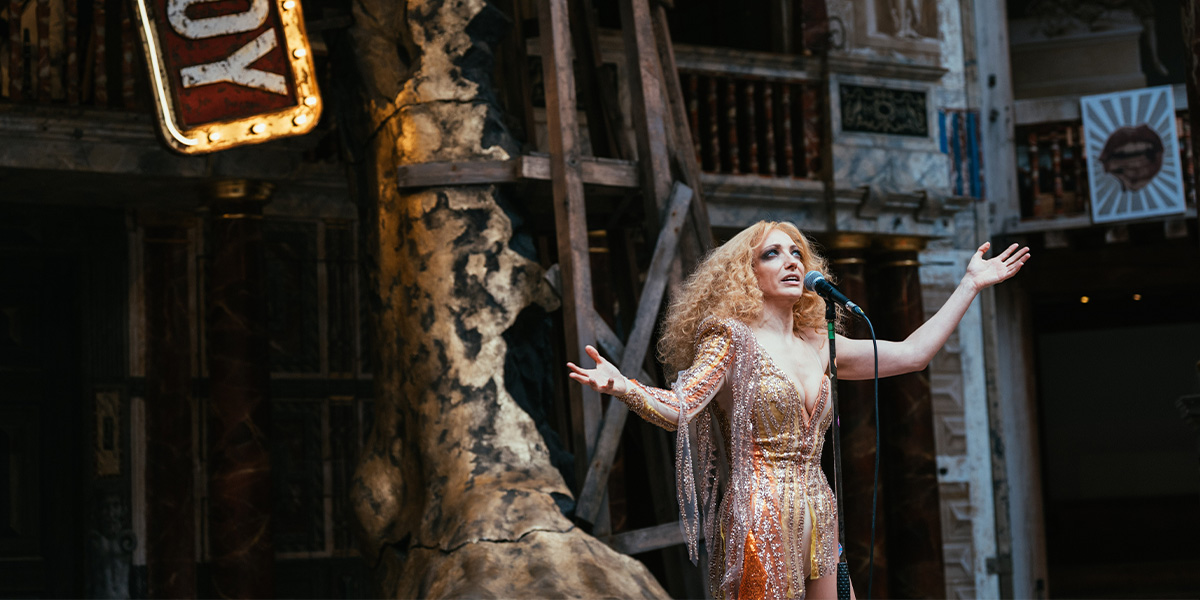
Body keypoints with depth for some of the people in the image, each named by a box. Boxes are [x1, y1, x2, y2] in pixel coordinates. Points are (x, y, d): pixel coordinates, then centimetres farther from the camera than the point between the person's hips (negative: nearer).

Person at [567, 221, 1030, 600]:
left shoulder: (819, 347, 15)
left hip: (819, 517, 6)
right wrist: (621, 387, -34)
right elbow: (678, 408, -13)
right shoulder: (732, 339, -2)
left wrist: (971, 284, 19)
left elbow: (911, 354, 16)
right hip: (761, 517, -6)